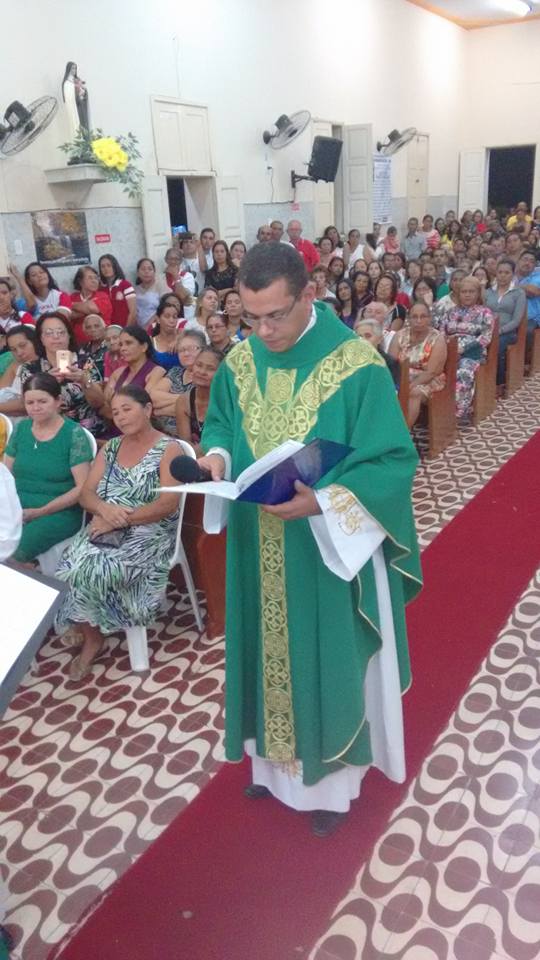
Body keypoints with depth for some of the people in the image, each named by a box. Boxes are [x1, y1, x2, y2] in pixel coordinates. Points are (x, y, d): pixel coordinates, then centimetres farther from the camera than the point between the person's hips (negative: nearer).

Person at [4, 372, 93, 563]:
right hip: (17, 506, 5)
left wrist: (40, 512, -14)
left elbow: (82, 488, -9)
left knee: (13, 551, -29)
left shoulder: (74, 434, -5)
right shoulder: (20, 429, 11)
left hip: (59, 512, -4)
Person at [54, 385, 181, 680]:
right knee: (71, 568, -23)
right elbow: (86, 494, 7)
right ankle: (91, 636, -2)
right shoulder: (110, 447, 14)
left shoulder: (168, 449, -4)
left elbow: (169, 504, -15)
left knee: (92, 571, -27)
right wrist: (105, 508, -16)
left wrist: (121, 519, -21)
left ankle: (94, 636, 1)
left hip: (147, 535, -5)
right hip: (105, 529, 5)